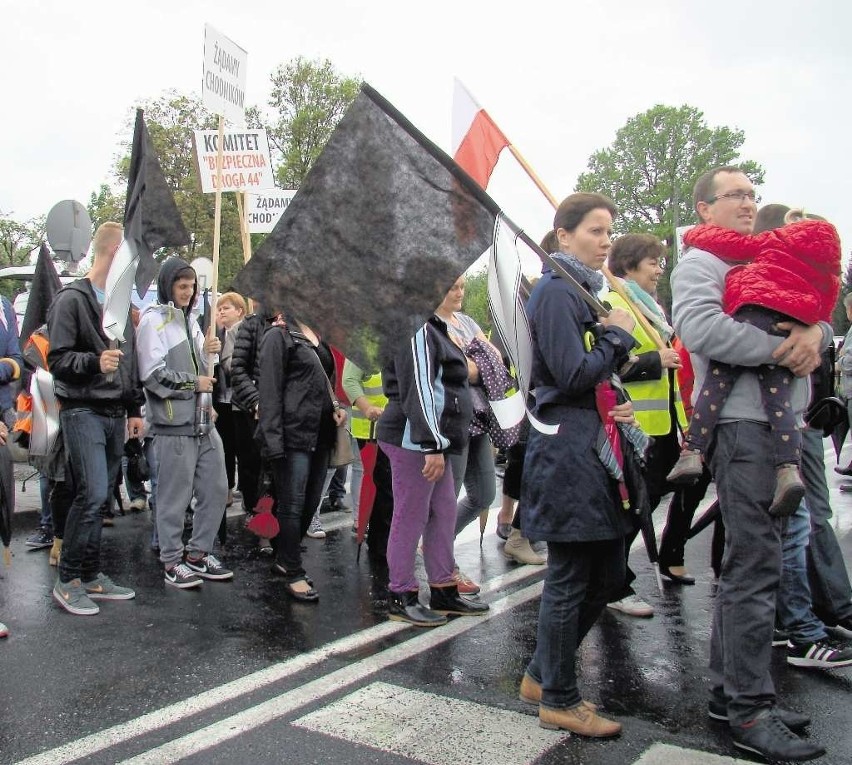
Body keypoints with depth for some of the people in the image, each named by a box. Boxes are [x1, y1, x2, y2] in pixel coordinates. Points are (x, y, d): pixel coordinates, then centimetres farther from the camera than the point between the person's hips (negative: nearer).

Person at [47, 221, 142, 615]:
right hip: (83, 411, -7)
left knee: (101, 497, 10)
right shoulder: (71, 299, -6)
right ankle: (68, 580, 0)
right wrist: (94, 362, -28)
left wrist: (134, 409, 18)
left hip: (116, 414, 7)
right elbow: (58, 359, -10)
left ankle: (91, 575, 18)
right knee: (92, 493, -13)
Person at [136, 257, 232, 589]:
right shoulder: (153, 320, -8)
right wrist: (194, 383, -8)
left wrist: (207, 351, 3)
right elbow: (152, 374, -16)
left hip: (203, 420, 8)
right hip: (173, 424, -8)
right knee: (175, 495, 0)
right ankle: (172, 562, 14)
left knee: (216, 489, 10)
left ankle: (198, 553, 23)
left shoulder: (189, 318, 17)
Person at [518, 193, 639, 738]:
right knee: (570, 579, 0)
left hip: (595, 446, 10)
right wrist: (619, 334, -6)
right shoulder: (555, 291, -11)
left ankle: (542, 675, 28)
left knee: (607, 574, 14)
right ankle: (559, 701, 16)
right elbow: (574, 375, -20)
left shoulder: (585, 291, 19)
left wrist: (623, 407, 7)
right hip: (566, 449, -10)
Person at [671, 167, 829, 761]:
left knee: (752, 563, 12)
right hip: (742, 427, -9)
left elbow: (821, 316, 18)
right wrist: (779, 349, -17)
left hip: (783, 425, 9)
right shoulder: (699, 264, -2)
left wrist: (815, 334, -5)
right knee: (755, 567, -9)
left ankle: (730, 690, 23)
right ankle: (749, 710, -1)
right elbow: (700, 328, -21)